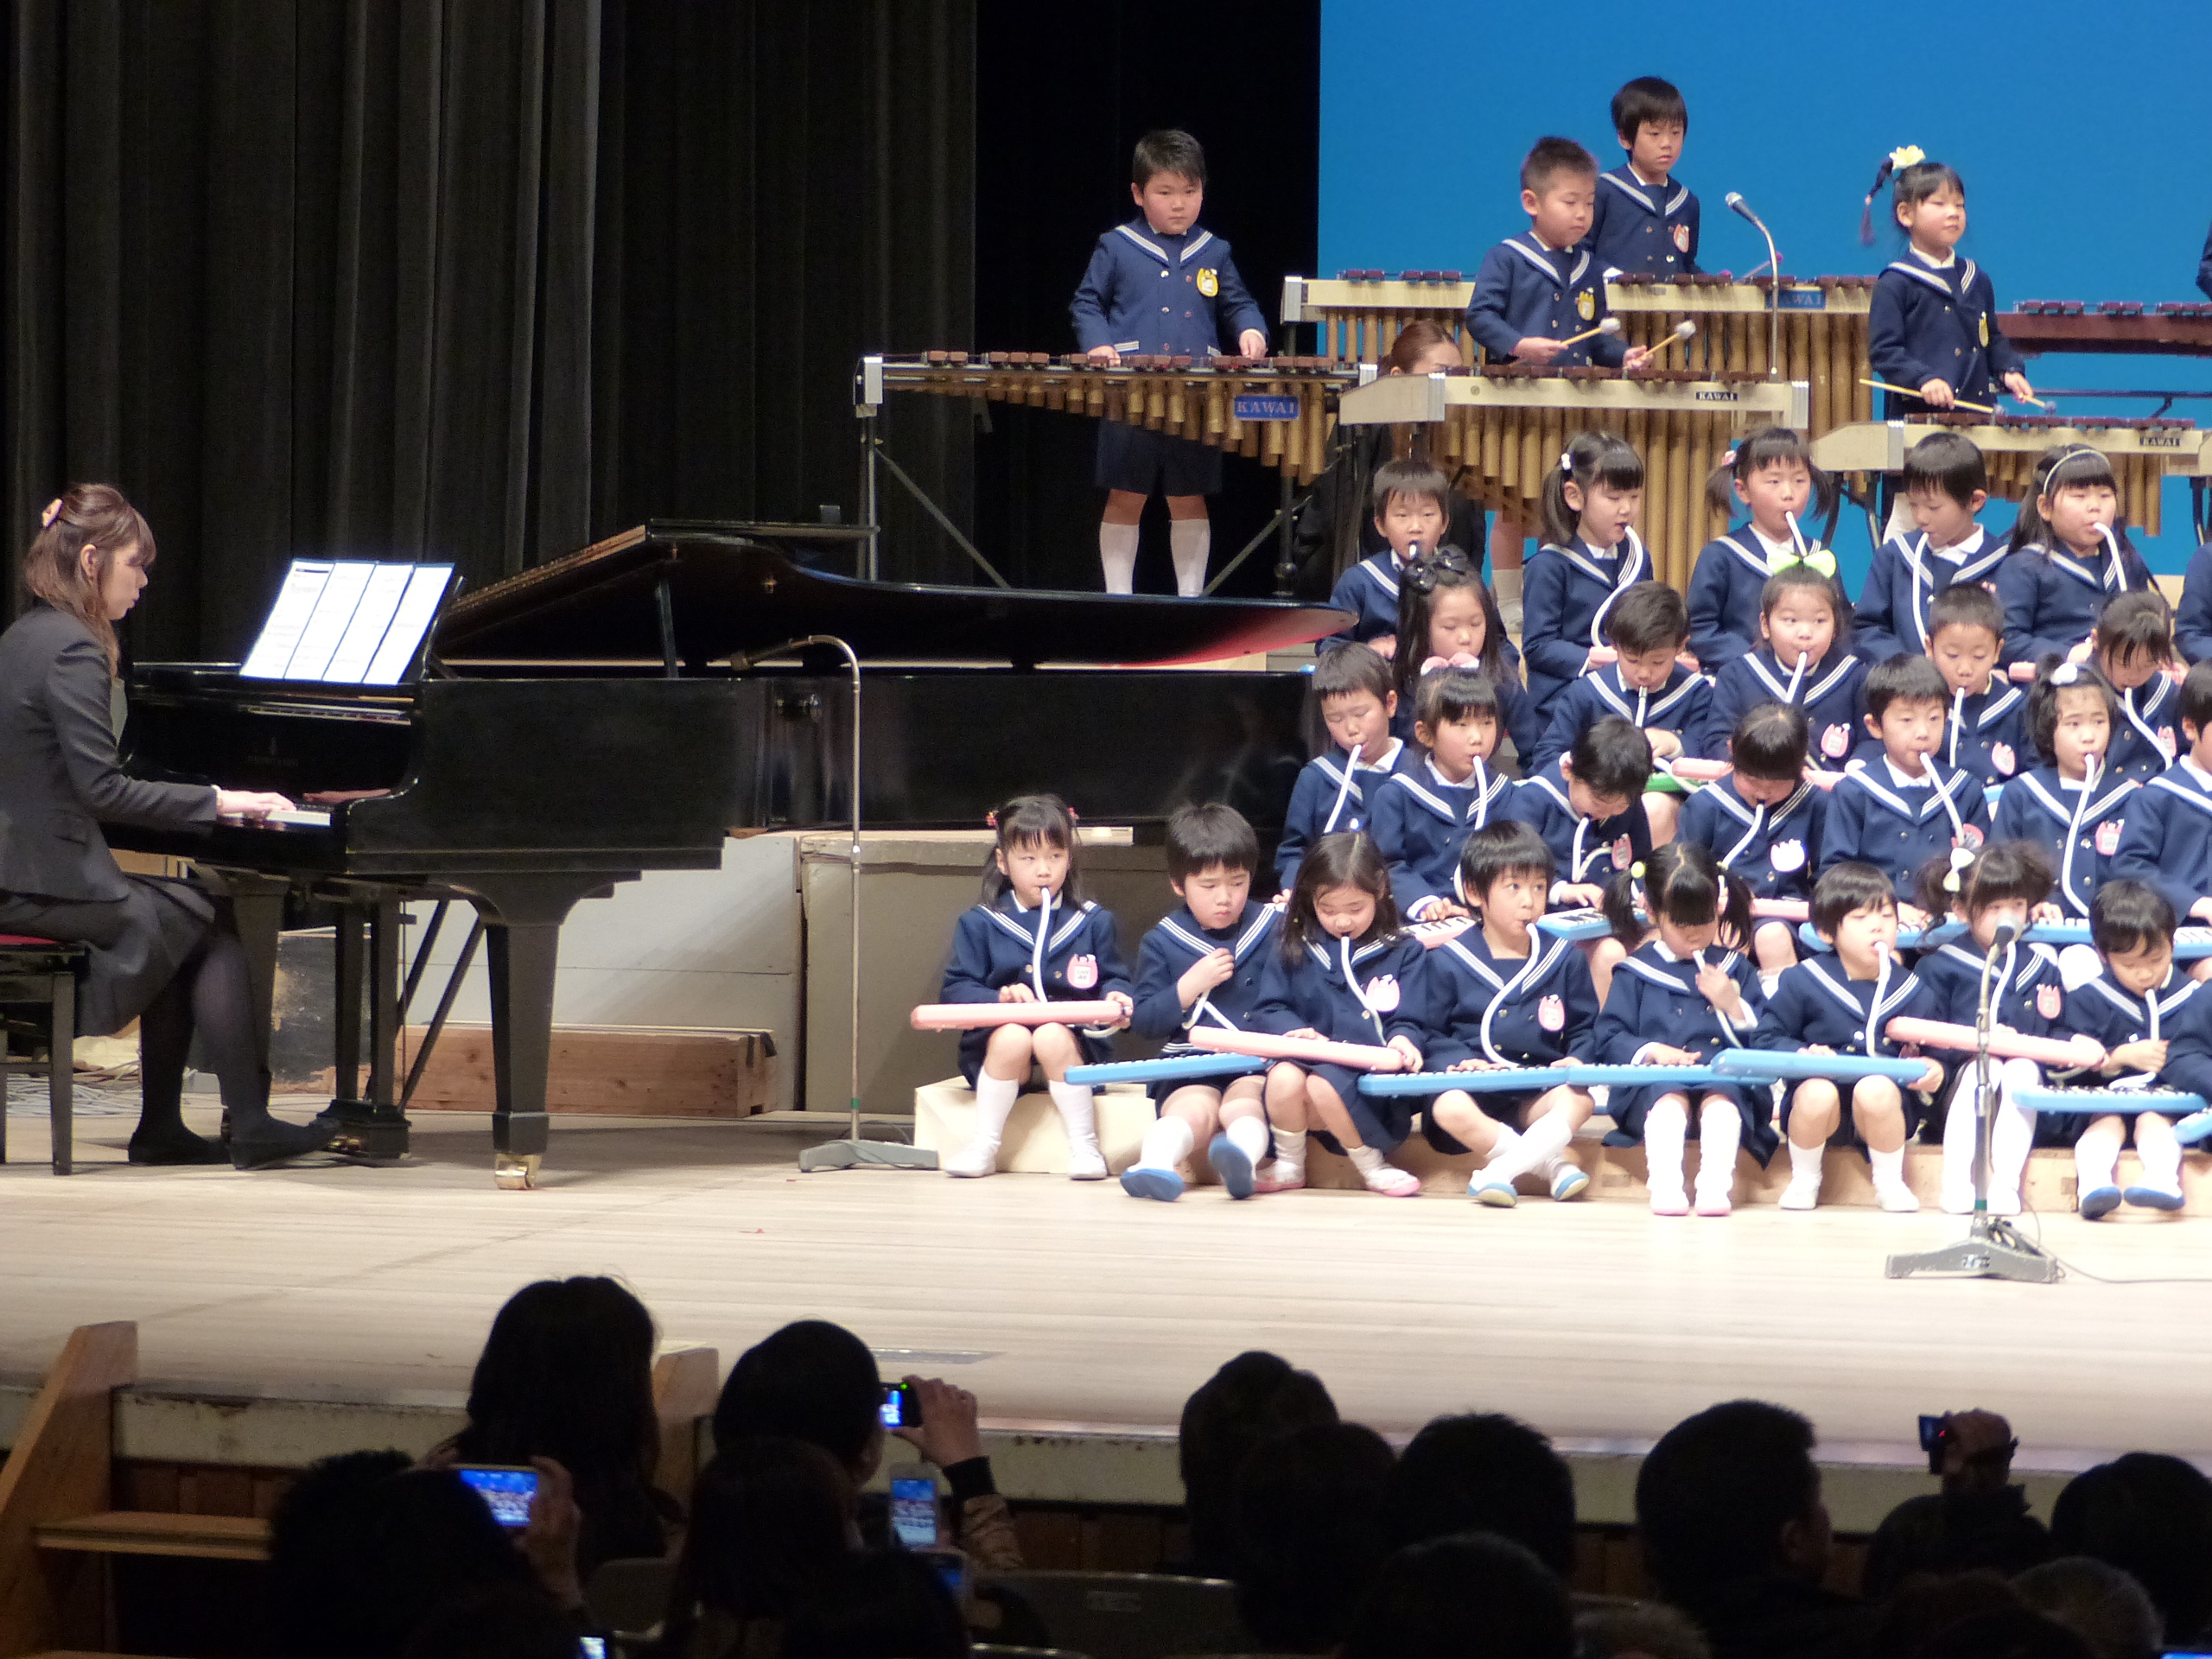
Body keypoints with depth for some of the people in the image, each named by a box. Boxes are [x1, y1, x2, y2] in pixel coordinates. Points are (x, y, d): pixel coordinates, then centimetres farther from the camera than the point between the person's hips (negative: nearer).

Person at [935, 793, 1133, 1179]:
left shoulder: (1093, 923, 12)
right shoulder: (980, 925, 8)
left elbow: (1113, 980, 12)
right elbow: (956, 991, 0)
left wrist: (1115, 997, -13)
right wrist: (1000, 998, -18)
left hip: (1073, 1041, 0)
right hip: (995, 1047, 0)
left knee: (1052, 1036, -34)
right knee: (1012, 1036, -34)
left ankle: (1084, 1145, -26)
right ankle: (984, 1147, -25)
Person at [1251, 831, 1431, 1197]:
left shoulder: (1404, 953, 11)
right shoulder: (1293, 952, 15)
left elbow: (1408, 1020, 3)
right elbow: (1268, 1012, 8)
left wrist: (1403, 1040, -21)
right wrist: (1295, 1031, -14)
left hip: (1369, 1079, -2)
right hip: (1303, 1060, 2)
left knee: (1324, 1086, -35)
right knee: (1284, 1078, -33)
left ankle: (1371, 1165, -9)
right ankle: (1289, 1166, -6)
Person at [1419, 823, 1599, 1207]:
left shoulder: (1564, 959, 13)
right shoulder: (1448, 961, 6)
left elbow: (1585, 1029, 15)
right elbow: (1429, 1034, 4)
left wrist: (1577, 1061, -6)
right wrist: (1458, 1062, -15)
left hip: (1537, 1095, 2)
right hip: (1472, 1087, -2)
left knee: (1577, 1101, -30)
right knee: (1449, 1109, -36)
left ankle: (1500, 1170, -34)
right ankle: (1555, 1163, -27)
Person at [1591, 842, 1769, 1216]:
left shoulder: (1734, 968, 20)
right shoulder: (1637, 971, 15)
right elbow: (1607, 1039, 6)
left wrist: (1734, 1006, -4)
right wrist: (1651, 1050, -11)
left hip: (1724, 1078, 1)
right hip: (1652, 1085, -1)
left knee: (1722, 1097, -33)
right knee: (1669, 1096, -35)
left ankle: (1716, 1184, -51)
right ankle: (1664, 1185, -52)